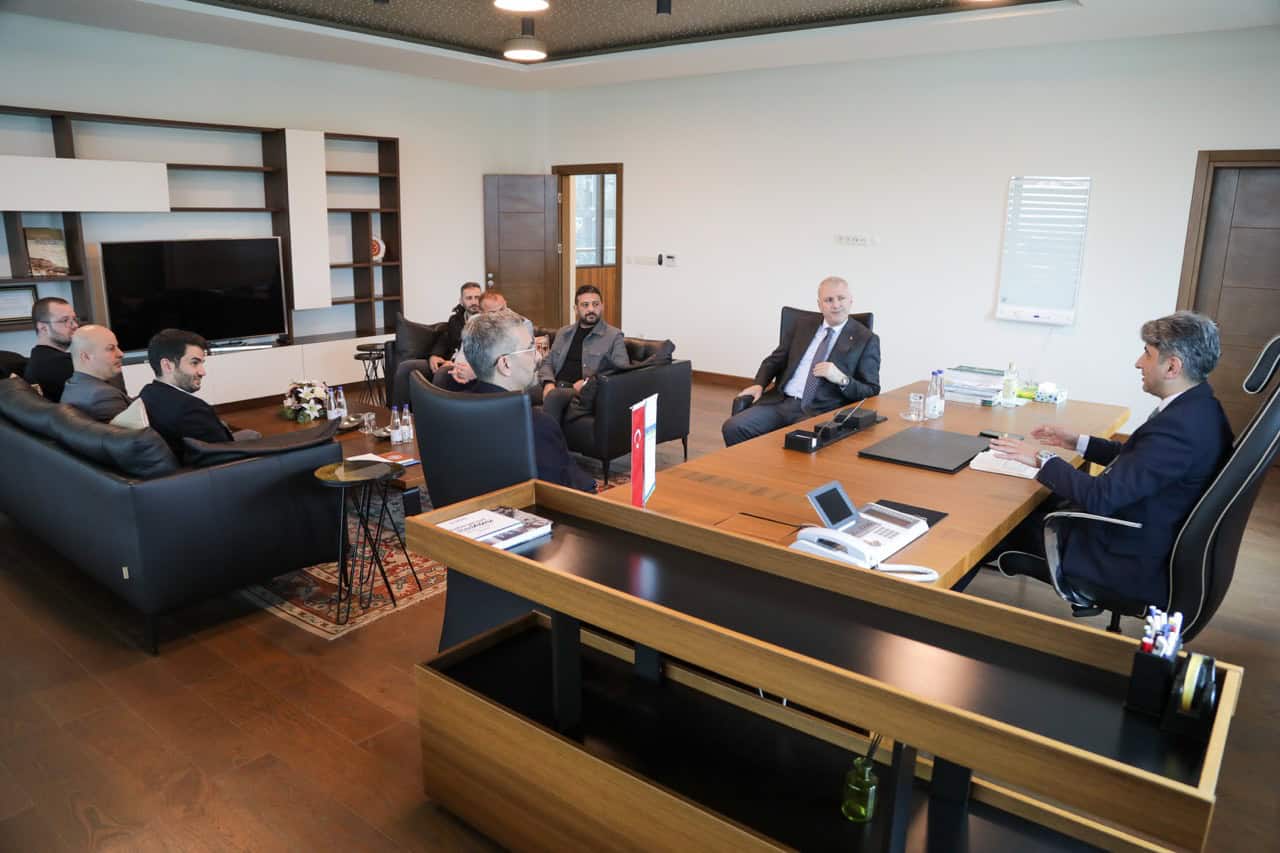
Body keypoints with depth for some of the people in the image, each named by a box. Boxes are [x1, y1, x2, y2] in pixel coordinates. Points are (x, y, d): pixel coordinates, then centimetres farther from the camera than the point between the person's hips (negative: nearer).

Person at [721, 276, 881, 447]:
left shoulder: (866, 339, 4)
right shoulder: (803, 325, 16)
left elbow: (871, 392, 1)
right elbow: (775, 360, 21)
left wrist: (841, 378, -16)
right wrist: (759, 384, 1)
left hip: (821, 412, -4)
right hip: (780, 402, 4)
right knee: (733, 428, -19)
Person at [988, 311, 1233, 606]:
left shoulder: (1178, 426, -31)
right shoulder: (1199, 406, -1)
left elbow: (1099, 497, -31)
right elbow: (1133, 456, 13)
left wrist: (1041, 459, -19)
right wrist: (1078, 442, 11)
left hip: (1141, 569, -8)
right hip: (1159, 546, 9)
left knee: (1015, 522, 6)